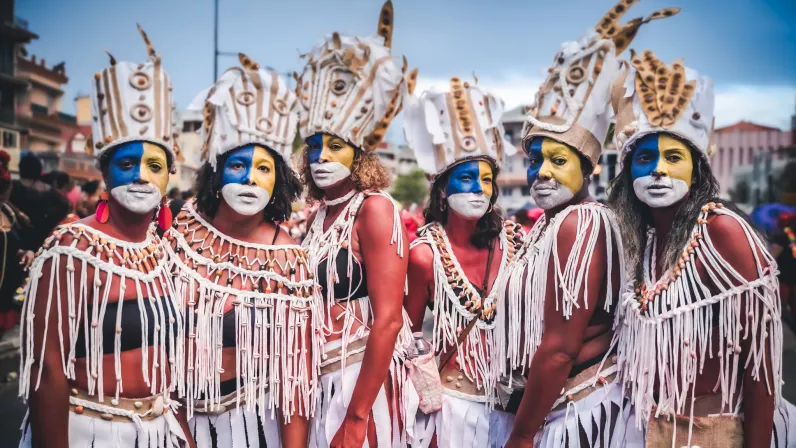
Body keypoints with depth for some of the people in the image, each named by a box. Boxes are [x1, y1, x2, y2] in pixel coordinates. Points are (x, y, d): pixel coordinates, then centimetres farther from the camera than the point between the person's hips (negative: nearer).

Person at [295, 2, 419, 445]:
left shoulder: (375, 208, -13)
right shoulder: (318, 216, 7)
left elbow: (387, 320, -18)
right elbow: (313, 310, 11)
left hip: (365, 379, -6)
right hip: (320, 379, 7)